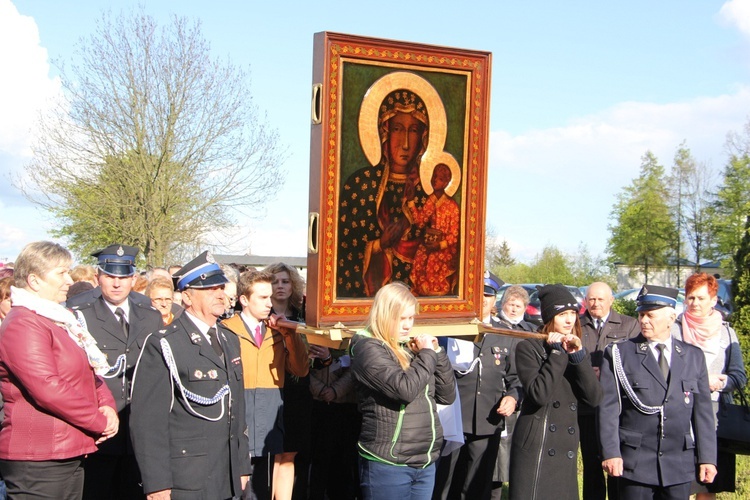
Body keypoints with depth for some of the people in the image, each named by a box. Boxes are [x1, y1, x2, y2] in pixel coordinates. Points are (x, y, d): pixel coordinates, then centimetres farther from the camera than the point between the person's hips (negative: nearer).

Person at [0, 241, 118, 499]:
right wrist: (101, 422, -14)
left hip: (70, 456, 9)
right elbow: (48, 390, -23)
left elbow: (92, 372, 20)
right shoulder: (23, 326, -15)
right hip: (37, 462, -9)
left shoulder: (60, 320, 16)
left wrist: (107, 407, 1)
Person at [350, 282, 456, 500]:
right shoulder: (368, 349, -10)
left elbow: (447, 396, 12)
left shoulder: (411, 347, 13)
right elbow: (405, 388, -25)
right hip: (388, 465, -7)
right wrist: (428, 354, -11)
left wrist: (437, 352, 1)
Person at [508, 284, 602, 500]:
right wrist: (557, 353, -14)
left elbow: (594, 398, -2)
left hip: (566, 451, 5)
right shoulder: (528, 348, -4)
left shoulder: (578, 350, 12)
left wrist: (578, 355, -11)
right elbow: (538, 394, -20)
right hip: (535, 448, -5)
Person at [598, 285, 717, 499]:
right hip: (634, 464, -2)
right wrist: (611, 453, -12)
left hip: (679, 465, 3)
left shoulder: (694, 356, 9)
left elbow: (703, 409, 8)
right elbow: (608, 407, -5)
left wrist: (707, 457, 4)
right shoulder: (618, 354, -1)